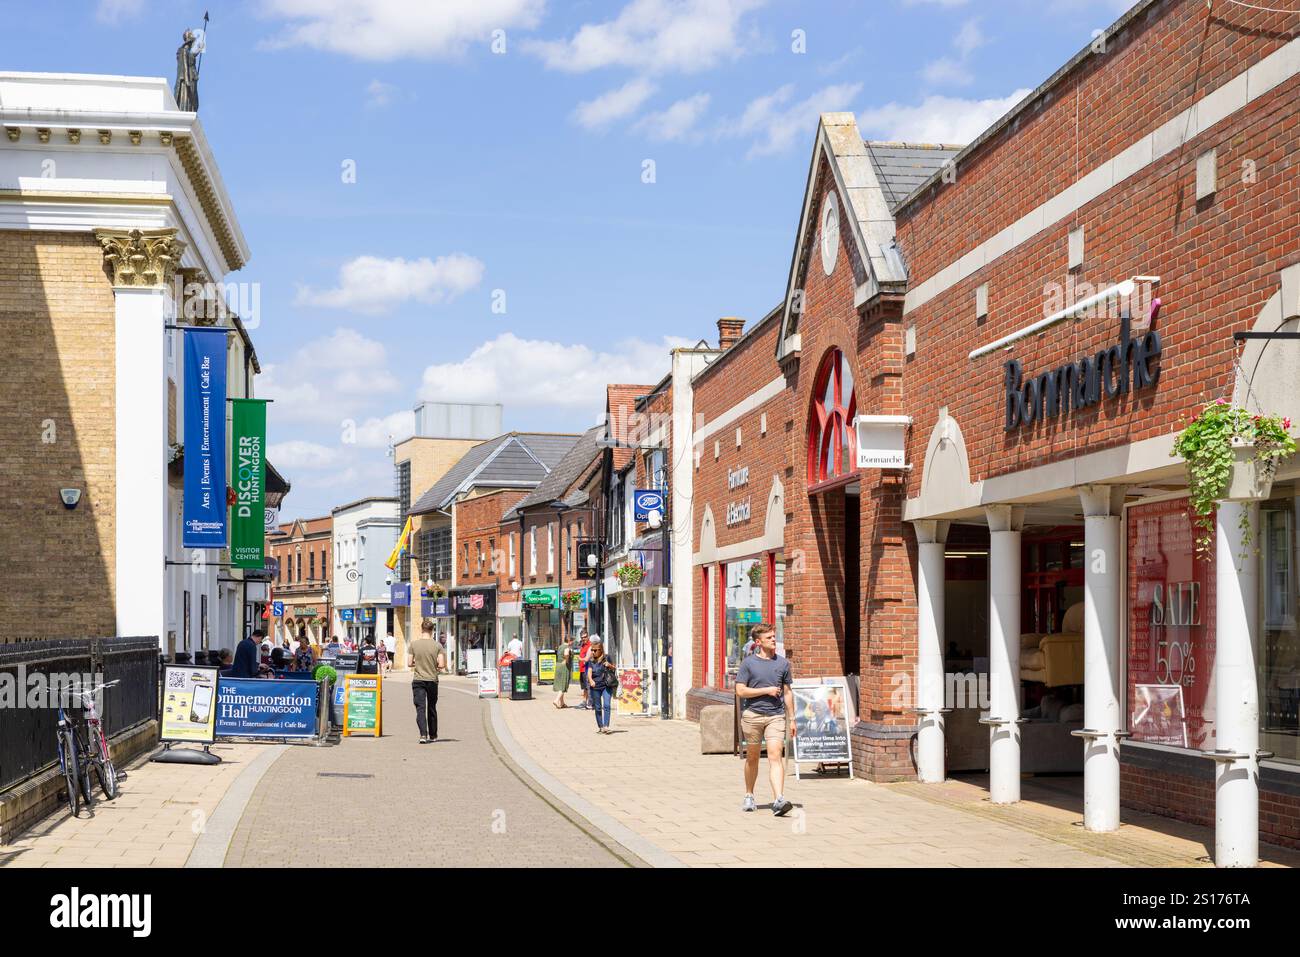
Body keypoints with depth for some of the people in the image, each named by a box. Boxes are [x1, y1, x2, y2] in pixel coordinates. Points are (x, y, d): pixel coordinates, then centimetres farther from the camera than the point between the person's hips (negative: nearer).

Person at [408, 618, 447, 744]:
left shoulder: (414, 644, -5)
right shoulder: (437, 645, -5)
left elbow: (409, 663, -5)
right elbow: (441, 665, -10)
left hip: (418, 681, -1)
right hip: (432, 680, 1)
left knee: (420, 708, -4)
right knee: (432, 709, 14)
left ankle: (423, 735, -20)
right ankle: (433, 736, 24)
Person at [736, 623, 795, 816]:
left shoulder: (782, 663, 8)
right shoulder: (748, 663, 0)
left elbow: (788, 692, 14)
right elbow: (740, 691, -5)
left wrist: (791, 719, 11)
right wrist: (766, 690, -9)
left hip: (776, 715, 1)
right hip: (752, 714, -1)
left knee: (775, 756, -14)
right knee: (752, 757, 11)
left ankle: (779, 800, -24)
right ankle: (749, 796, 29)